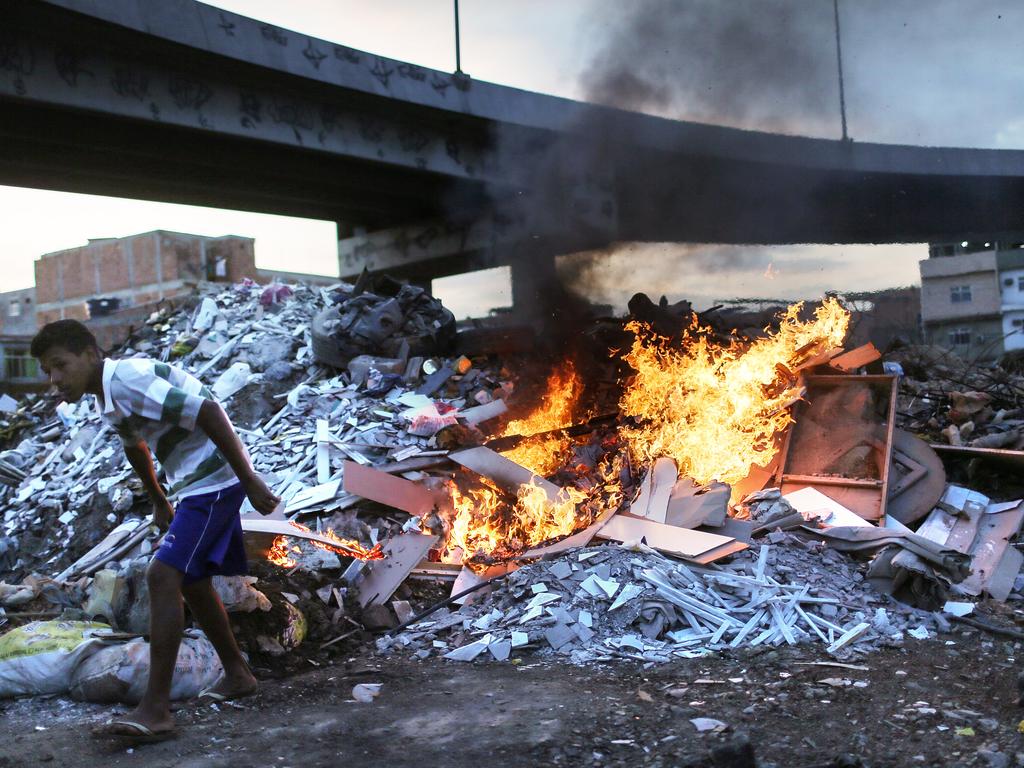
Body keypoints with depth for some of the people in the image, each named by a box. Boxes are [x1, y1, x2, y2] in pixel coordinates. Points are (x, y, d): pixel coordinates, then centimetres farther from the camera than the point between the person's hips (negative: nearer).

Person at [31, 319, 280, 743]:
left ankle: (156, 708, -17)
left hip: (214, 481, -11)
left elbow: (209, 413, -27)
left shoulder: (129, 381, -22)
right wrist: (158, 501, 36)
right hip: (192, 485, 11)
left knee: (163, 576, -17)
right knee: (192, 581, 19)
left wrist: (250, 481, -26)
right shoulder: (106, 395, 9)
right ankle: (237, 674, 34)